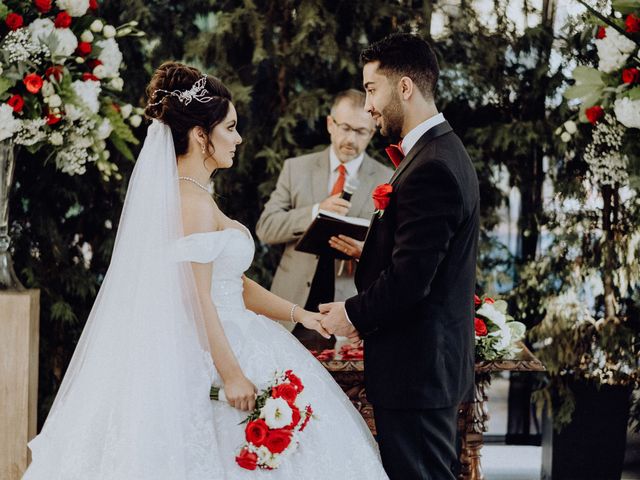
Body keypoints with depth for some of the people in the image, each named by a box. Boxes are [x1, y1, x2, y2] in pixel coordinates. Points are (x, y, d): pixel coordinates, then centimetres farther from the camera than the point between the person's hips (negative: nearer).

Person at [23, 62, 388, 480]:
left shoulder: (187, 194, 15)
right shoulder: (193, 201, -16)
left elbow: (232, 282, 17)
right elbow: (199, 299, -21)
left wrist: (298, 314, 12)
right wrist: (232, 375, -22)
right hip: (207, 357, -10)